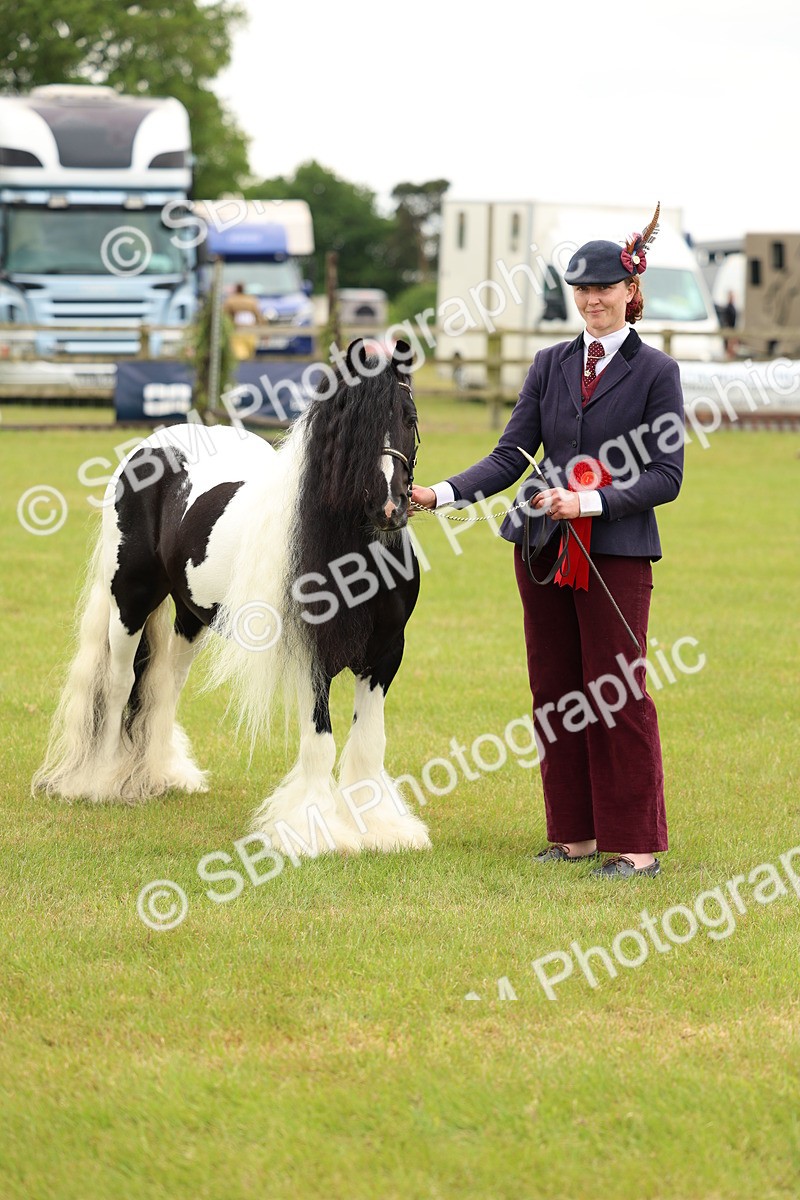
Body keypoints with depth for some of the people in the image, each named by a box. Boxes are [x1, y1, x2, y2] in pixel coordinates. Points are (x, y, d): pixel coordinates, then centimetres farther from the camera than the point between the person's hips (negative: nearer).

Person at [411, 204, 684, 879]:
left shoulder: (656, 372, -2)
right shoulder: (551, 365, 11)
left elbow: (666, 477, -7)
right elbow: (511, 456, 7)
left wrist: (591, 501, -19)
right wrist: (444, 493, -7)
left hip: (617, 552, -5)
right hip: (544, 546, 5)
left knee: (618, 695, -4)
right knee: (555, 693, 7)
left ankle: (636, 845, 3)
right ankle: (575, 833, 16)